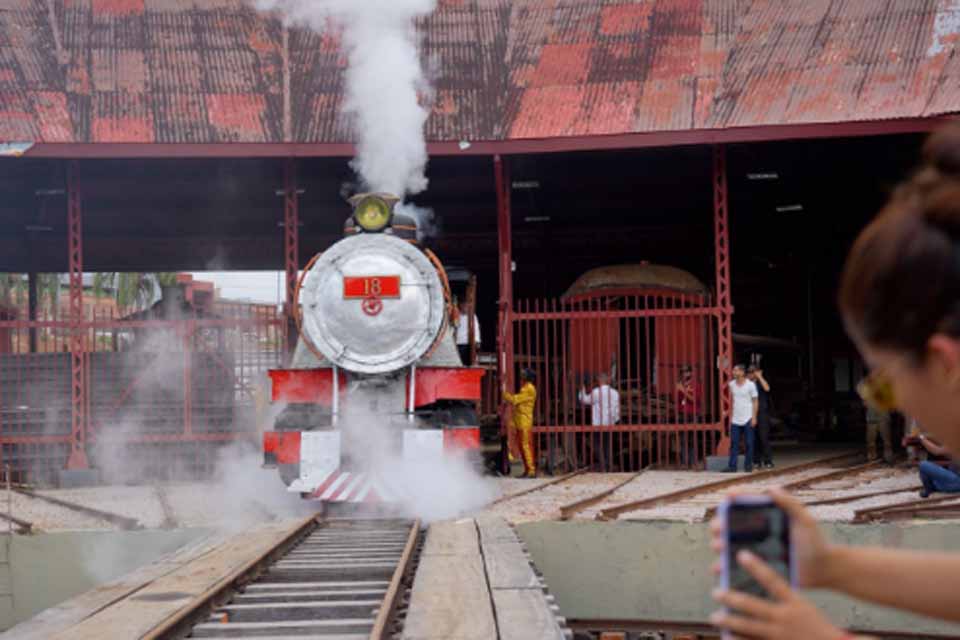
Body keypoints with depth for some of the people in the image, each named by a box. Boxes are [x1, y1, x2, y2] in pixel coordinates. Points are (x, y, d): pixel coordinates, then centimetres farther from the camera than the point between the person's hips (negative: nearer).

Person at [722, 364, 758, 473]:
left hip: (747, 419, -4)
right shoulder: (731, 384, 6)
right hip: (735, 419, 4)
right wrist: (730, 416, 11)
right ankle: (732, 466, -1)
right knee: (734, 443, -1)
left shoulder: (750, 385, -7)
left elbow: (755, 402, -3)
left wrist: (754, 417, -9)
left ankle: (748, 465, 10)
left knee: (749, 443, 2)